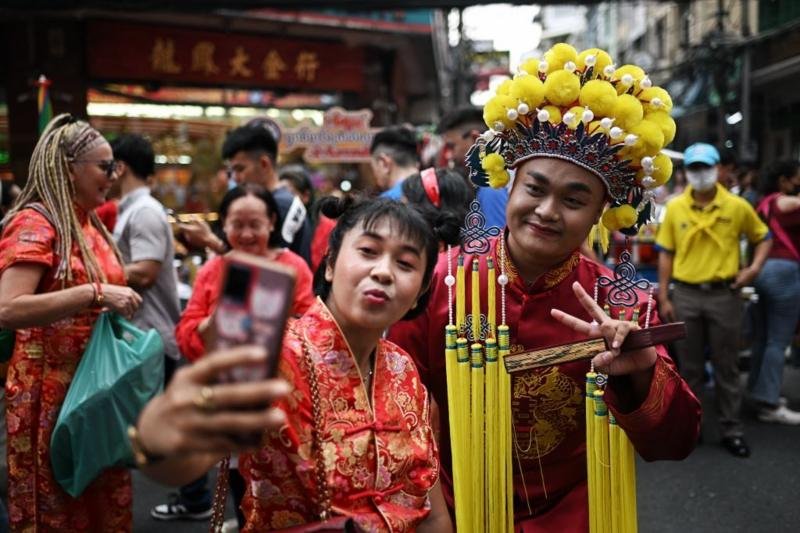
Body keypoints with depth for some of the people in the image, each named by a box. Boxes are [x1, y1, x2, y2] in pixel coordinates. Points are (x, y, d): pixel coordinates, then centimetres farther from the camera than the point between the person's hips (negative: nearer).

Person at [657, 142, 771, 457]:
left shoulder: (737, 206, -2)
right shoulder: (675, 208, 0)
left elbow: (763, 238, 12)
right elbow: (666, 254, 4)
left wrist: (754, 268, -5)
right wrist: (663, 298, 1)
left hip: (724, 295, -1)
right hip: (686, 295, 1)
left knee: (726, 367, 8)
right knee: (689, 367, 11)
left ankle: (731, 430, 19)